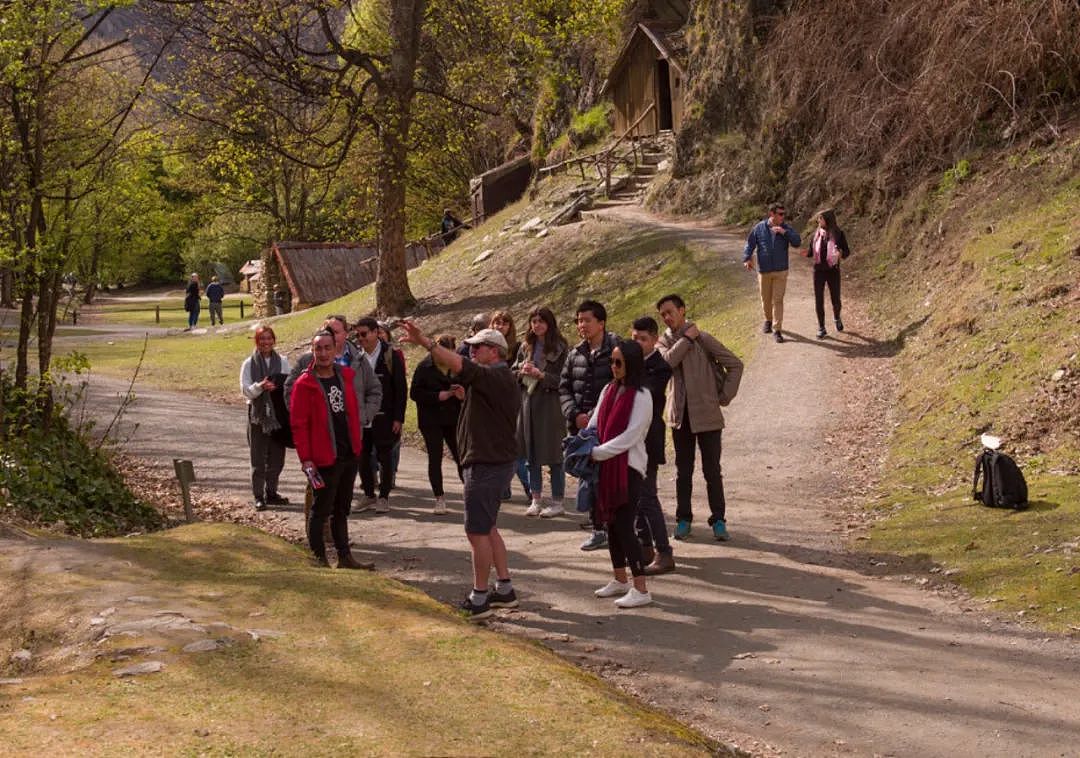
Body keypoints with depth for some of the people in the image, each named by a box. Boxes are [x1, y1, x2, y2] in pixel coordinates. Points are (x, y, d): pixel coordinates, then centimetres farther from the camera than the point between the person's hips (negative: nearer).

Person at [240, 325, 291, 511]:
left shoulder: (282, 361, 5)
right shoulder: (249, 363, -1)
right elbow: (245, 390, -6)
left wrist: (280, 386, -17)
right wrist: (260, 386, -23)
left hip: (278, 414, 3)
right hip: (258, 414, -2)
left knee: (277, 457, 9)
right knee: (258, 459, 0)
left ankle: (271, 492, 22)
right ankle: (259, 496, 5)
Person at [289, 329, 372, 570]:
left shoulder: (347, 376, 7)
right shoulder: (304, 384, -10)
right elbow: (299, 424, -11)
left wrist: (357, 445, 11)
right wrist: (305, 459, -15)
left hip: (349, 455, 6)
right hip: (324, 459, -6)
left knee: (341, 509, 16)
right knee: (321, 511, 2)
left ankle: (345, 557, 24)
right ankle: (319, 559, 12)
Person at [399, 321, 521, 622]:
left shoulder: (494, 377, -19)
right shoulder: (500, 379, 15)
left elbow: (458, 365, -33)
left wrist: (424, 341, -37)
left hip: (487, 465, -11)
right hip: (495, 462, 11)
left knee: (478, 531, -4)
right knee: (487, 529, 18)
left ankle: (479, 599, 3)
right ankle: (504, 590, 23)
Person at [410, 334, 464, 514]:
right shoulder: (424, 367, -5)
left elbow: (468, 390, 13)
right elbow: (414, 393, -7)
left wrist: (463, 394, -11)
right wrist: (438, 396, -18)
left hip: (453, 420, 2)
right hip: (431, 421, -2)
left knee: (461, 457, -1)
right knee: (435, 458, 1)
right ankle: (439, 498, 9)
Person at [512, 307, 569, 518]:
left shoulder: (560, 348, -7)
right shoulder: (525, 347, 10)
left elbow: (563, 379, -11)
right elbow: (513, 373, 15)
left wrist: (541, 375, -20)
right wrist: (522, 372, -6)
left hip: (550, 405, -5)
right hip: (528, 403, 5)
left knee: (553, 456, 1)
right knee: (531, 455, 11)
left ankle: (557, 502, 11)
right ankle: (536, 499, 21)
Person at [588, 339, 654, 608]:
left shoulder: (641, 397, -12)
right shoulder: (608, 390, 10)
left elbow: (630, 436, -17)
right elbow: (595, 423, 12)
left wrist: (597, 453, -16)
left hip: (629, 467, -7)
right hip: (607, 465, 7)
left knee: (624, 526, -9)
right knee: (612, 523, 13)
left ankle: (641, 590, -4)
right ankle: (620, 580, 27)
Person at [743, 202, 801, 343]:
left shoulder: (786, 228, 0)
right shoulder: (759, 228, -1)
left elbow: (797, 242, -11)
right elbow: (750, 244, 2)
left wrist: (784, 232, -22)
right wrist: (747, 259, -13)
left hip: (781, 271, -1)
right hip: (764, 271, 1)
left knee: (778, 300, -5)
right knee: (766, 299, 13)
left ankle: (777, 330, -3)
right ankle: (768, 320, 39)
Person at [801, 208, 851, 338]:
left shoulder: (838, 233, -8)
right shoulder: (817, 233, 2)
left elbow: (847, 252, -5)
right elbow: (811, 252, 8)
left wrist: (840, 253, -29)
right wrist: (805, 253, -16)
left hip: (833, 271, -2)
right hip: (818, 271, 2)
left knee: (836, 301, 6)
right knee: (819, 301, -2)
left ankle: (837, 318, 39)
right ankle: (821, 329, 9)